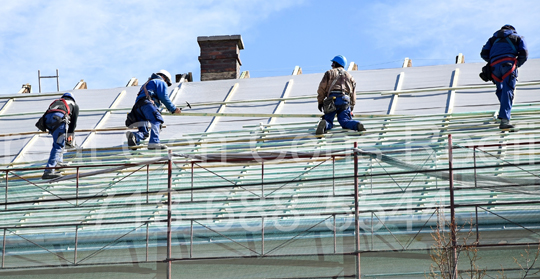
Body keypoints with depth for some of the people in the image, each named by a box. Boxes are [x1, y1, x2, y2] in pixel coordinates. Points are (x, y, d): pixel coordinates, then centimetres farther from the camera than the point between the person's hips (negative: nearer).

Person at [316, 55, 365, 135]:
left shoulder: (330, 73, 18)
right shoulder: (350, 76, 28)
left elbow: (322, 88, 8)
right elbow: (353, 94, 24)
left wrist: (320, 102, 13)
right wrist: (351, 108, 27)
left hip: (332, 99, -2)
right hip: (345, 100, 2)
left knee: (328, 121, 2)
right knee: (345, 121, -1)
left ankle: (324, 124, -35)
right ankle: (357, 125, -33)